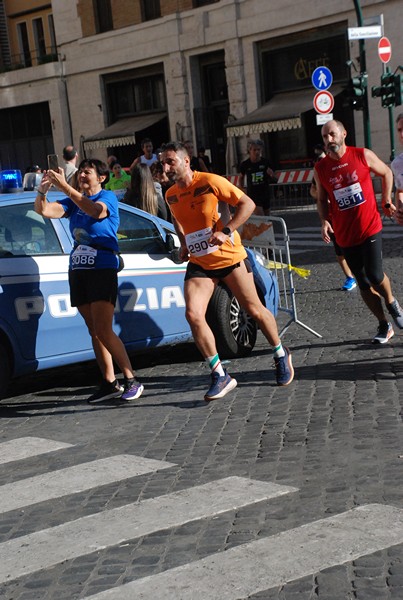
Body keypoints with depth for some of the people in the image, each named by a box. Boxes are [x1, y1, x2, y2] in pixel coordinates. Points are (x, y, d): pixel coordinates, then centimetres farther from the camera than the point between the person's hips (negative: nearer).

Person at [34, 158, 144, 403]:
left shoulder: (108, 197, -2)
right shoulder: (74, 201, 15)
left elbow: (95, 210, -26)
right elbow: (44, 210, 3)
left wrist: (64, 187, -32)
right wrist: (42, 190, -18)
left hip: (102, 269, -6)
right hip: (78, 270, 6)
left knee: (103, 330, -15)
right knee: (94, 331, 6)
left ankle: (132, 380, -8)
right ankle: (110, 383, 11)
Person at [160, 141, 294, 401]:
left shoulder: (211, 182, -15)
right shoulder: (171, 194, 3)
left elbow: (247, 203, -14)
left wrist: (226, 231, -24)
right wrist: (183, 243, 8)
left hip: (229, 257, -4)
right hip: (199, 263, 4)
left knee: (255, 310, 7)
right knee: (193, 315, -15)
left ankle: (281, 355, 34)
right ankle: (220, 376, -6)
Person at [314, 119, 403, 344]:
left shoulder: (363, 155, -5)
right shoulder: (321, 168, 0)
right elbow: (322, 199, 10)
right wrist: (325, 221, -7)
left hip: (370, 228, -2)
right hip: (345, 235, 2)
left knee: (375, 275, -12)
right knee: (364, 283, 5)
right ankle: (384, 326, 19)